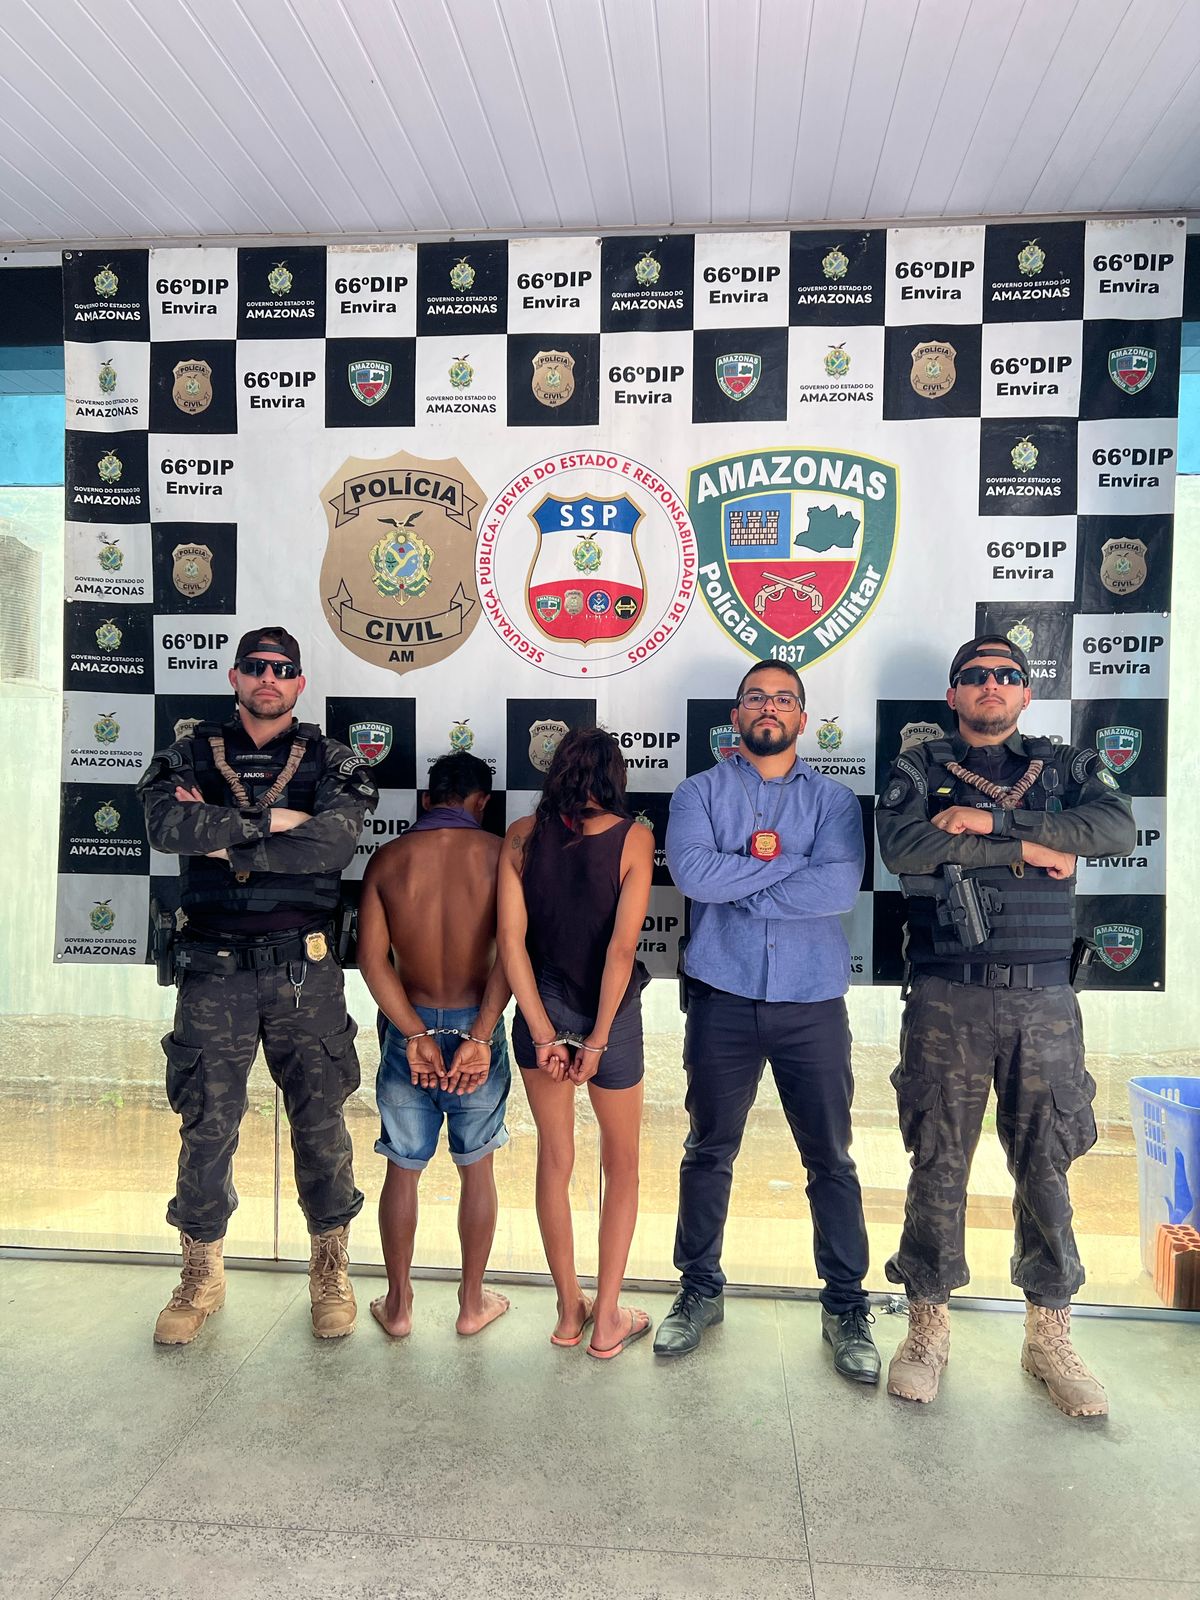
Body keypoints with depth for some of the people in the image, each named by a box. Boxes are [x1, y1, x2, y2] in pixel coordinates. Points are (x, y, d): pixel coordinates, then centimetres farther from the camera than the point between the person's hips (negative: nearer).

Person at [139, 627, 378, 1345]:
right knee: (207, 1126, 9)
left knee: (321, 1123, 7)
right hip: (214, 970, 1)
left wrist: (225, 842, -13)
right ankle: (202, 1278, 29)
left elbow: (335, 843, -15)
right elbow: (167, 825, -12)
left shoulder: (331, 762, 5)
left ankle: (331, 1271, 26)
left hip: (305, 970, -1)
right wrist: (271, 819, -14)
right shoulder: (190, 756, 9)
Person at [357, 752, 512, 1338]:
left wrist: (416, 1035, -12)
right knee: (476, 1169, 15)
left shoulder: (387, 858, -4)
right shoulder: (497, 853, -9)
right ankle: (472, 1303, 27)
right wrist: (479, 1038, -17)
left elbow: (372, 956, -11)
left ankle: (397, 1305, 28)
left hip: (409, 1027, 1)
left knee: (403, 1169, 15)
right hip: (477, 1025, -1)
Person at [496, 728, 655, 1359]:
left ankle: (569, 1312, 29)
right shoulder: (632, 837, -10)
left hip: (542, 1008, 3)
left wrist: (544, 1034, -6)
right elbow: (622, 946, -16)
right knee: (621, 1165, 16)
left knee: (554, 1159, 17)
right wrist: (598, 1039, -11)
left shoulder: (522, 835, -3)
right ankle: (607, 1320, 22)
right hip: (609, 1012, -2)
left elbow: (511, 940, -8)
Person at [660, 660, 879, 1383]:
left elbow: (841, 887, -13)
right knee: (709, 1152, 12)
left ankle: (847, 1306, 26)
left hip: (813, 1002, 0)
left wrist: (737, 882, -11)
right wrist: (789, 863, -10)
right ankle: (700, 1291, 30)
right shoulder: (700, 792, 5)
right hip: (723, 998, 0)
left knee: (831, 1159, 8)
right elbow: (692, 871, -14)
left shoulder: (834, 800, 5)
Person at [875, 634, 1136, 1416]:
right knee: (938, 1163, 6)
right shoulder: (920, 768, 6)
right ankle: (929, 1328, 22)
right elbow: (902, 845, -14)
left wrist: (990, 820, -16)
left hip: (1044, 1000, 2)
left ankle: (1050, 1335, 27)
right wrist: (1028, 848, -13)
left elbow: (1117, 826, -10)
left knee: (1046, 1167, 10)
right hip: (947, 1000, -1)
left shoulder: (1067, 766, 11)